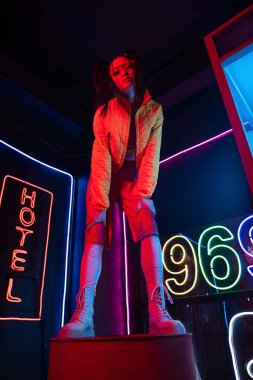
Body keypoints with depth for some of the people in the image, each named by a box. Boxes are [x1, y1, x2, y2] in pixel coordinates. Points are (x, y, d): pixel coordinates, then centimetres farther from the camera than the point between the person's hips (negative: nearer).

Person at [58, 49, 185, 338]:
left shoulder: (154, 110, -2)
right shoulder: (104, 113, -7)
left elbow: (152, 156, -10)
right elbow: (100, 158, -17)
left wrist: (144, 193, -22)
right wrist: (101, 202, -25)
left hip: (134, 179, 1)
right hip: (105, 178, 0)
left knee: (149, 227, -25)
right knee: (95, 234, -21)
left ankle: (157, 313, -31)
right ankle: (83, 315, -27)